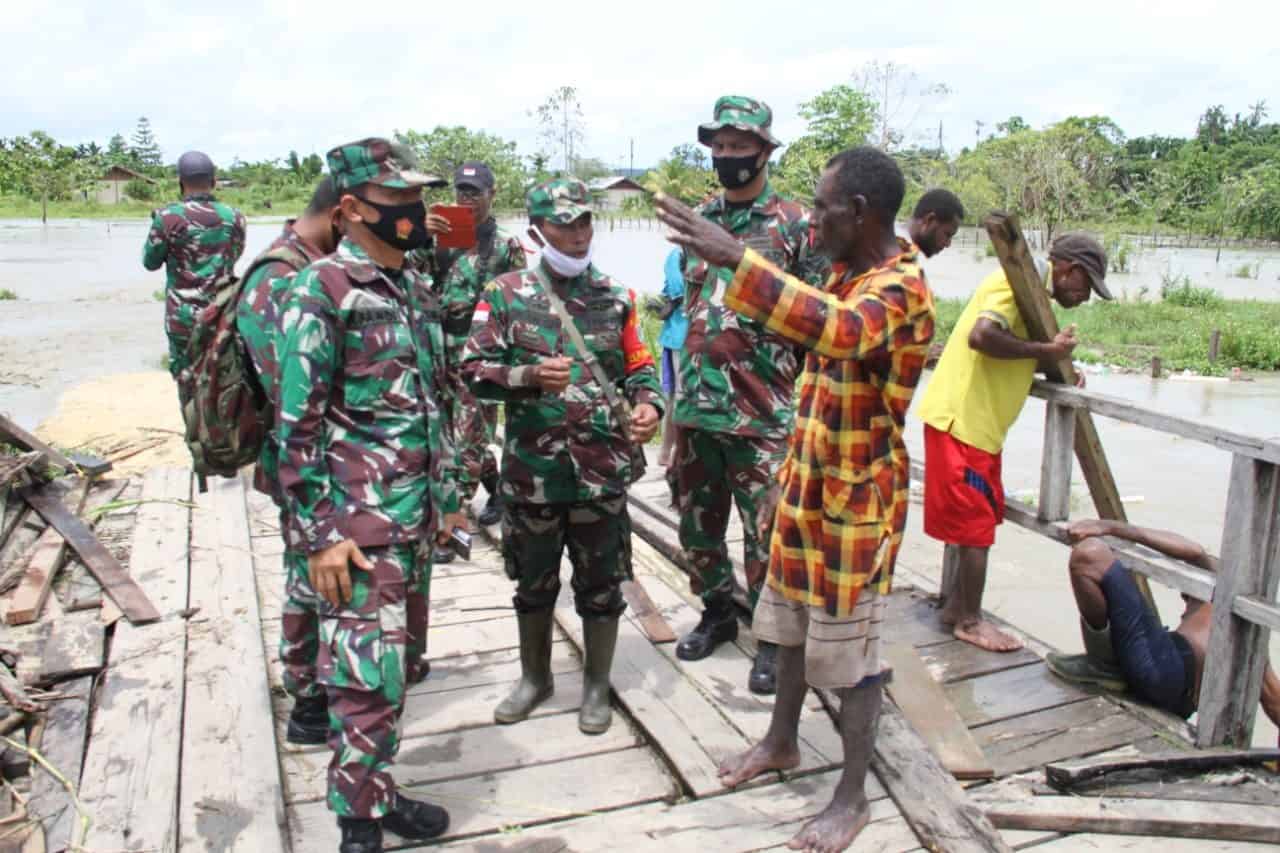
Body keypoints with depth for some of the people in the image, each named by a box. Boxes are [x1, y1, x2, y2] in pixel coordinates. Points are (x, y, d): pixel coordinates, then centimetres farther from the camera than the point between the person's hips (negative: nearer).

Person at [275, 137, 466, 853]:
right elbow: (298, 425, -14)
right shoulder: (321, 292, -12)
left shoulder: (416, 288, 12)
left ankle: (379, 793, 33)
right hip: (360, 522, -8)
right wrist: (320, 534, -16)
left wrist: (448, 496, 19)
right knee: (370, 678, -4)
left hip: (418, 516, 8)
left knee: (398, 661, 17)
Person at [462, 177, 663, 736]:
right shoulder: (506, 294, 0)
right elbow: (473, 370, -4)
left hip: (603, 469, 1)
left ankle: (597, 685, 30)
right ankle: (534, 677, 38)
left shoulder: (616, 297, 6)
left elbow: (639, 368, 9)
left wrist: (648, 404, -13)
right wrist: (530, 376, -22)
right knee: (533, 581, 17)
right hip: (531, 469, 0)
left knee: (601, 584, 10)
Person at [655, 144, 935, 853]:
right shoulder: (846, 275, 9)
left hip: (856, 501, -9)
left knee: (851, 651, 5)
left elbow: (839, 329, -46)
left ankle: (853, 796, 23)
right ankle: (781, 742, 42)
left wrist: (734, 258, -51)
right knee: (791, 625, 22)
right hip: (808, 489, 9)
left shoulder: (900, 286, -21)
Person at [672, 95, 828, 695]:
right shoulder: (698, 219, 11)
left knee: (766, 532, 3)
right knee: (698, 523, 16)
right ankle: (717, 612, 37)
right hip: (696, 403, 6)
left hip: (760, 408, -5)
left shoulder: (796, 224, -6)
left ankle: (772, 637, 20)